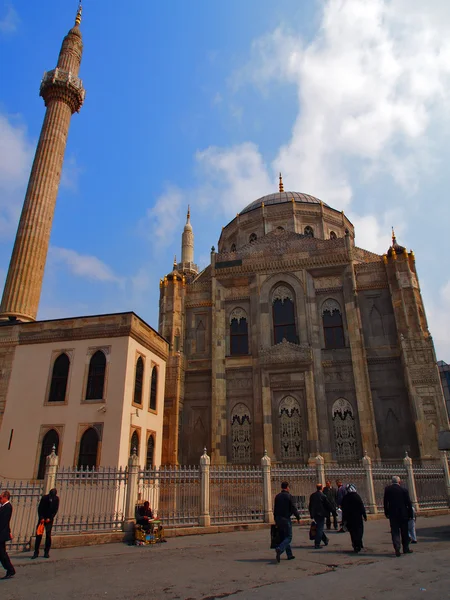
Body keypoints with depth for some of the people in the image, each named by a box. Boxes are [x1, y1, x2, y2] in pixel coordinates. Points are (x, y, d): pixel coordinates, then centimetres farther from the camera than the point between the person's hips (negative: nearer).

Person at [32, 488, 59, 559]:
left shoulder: (56, 499, -8)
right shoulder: (44, 497, -11)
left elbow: (55, 510, -4)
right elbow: (39, 508, -7)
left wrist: (49, 518, -13)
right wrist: (41, 518, -15)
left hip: (49, 519, 0)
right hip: (42, 518, 0)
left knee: (48, 535, -2)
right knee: (38, 535, -4)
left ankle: (46, 552, 7)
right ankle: (36, 552, 5)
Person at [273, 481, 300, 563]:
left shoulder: (277, 496, 8)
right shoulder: (288, 496, -10)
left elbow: (275, 508, 11)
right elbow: (293, 508, -12)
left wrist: (276, 519, 17)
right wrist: (298, 517, 0)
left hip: (278, 519, 7)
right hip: (286, 518, -6)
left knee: (283, 537, 15)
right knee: (288, 537, -2)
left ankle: (289, 555, 18)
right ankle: (279, 549, -24)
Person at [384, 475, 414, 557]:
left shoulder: (387, 489, -2)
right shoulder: (404, 490, -6)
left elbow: (385, 502, 1)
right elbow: (408, 503, -4)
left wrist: (386, 513, 9)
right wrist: (410, 514, 4)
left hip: (392, 514, 0)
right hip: (403, 514, 0)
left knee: (395, 532, 2)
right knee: (404, 532, 15)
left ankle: (397, 549, -10)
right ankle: (406, 548, 22)